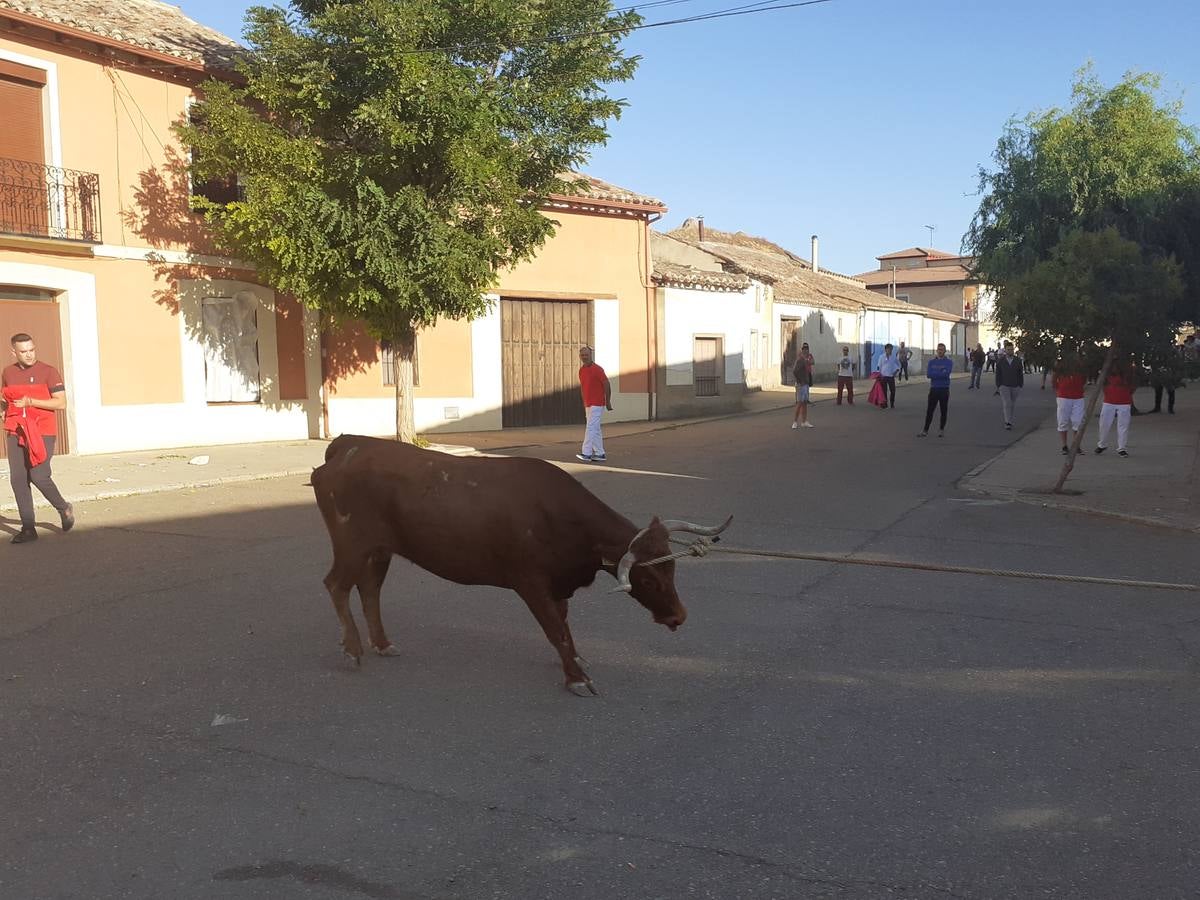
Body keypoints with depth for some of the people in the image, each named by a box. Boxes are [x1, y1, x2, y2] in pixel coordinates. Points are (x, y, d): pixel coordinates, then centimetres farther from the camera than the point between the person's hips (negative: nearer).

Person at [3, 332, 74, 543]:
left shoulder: (48, 372, -2)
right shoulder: (7, 373, 11)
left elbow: (61, 403, -8)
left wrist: (30, 402, -14)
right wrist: (5, 406, 6)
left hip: (43, 433, -4)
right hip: (15, 433, 5)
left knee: (38, 476, -14)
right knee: (18, 479, -1)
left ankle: (64, 509, 13)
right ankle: (28, 528, 5)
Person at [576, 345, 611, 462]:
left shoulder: (597, 369, -12)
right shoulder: (581, 370, 10)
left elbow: (607, 384, -10)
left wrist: (608, 402, -8)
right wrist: (584, 403, 17)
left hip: (597, 404, -8)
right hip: (588, 404, 8)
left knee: (591, 428, -12)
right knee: (595, 430, 9)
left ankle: (586, 453, -14)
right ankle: (600, 454, 13)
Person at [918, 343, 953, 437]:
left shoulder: (949, 362, 0)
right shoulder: (931, 362, 7)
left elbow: (946, 373, -16)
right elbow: (928, 374, -7)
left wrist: (935, 374, -10)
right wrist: (941, 373, -11)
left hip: (944, 389, -2)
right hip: (933, 389, 2)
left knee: (943, 411, 6)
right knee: (929, 410, 1)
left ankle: (941, 430, 17)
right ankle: (925, 430, 5)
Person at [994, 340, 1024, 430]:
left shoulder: (1018, 360, -1)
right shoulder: (1000, 361, -3)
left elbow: (1021, 374, 3)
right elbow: (998, 374, 0)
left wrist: (1021, 386, -1)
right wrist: (998, 387, -2)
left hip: (1015, 386, 2)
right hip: (1004, 386, -2)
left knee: (1012, 405, 11)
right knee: (1007, 404, -14)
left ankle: (1008, 420, 27)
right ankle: (1008, 423, -16)